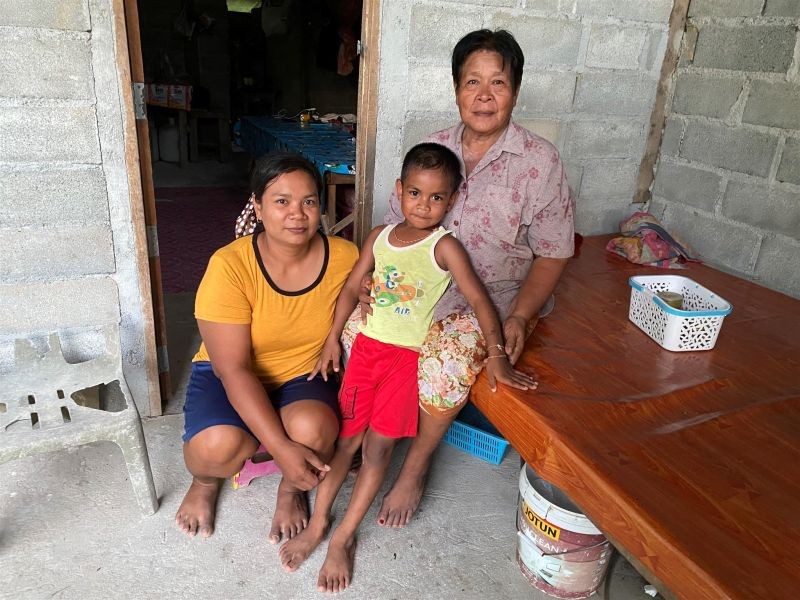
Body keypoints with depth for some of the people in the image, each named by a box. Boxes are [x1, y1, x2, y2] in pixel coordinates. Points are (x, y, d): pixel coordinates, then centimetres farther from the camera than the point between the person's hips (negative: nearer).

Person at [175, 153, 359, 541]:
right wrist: (281, 448, -30)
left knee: (313, 429, -31)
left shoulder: (345, 258, -15)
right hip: (229, 377, -1)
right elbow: (234, 369, -24)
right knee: (218, 445, -30)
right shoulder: (229, 266, -23)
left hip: (305, 375, 2)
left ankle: (292, 489, 7)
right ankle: (205, 480, 11)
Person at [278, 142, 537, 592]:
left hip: (409, 356, -4)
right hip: (367, 346, 4)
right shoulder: (380, 236, 3)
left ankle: (344, 537, 15)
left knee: (379, 445, -1)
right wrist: (333, 339, 6)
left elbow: (480, 300, -15)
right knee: (347, 437, 8)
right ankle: (318, 523, 23)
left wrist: (497, 356, -21)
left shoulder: (444, 246, -11)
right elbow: (352, 288, 9)